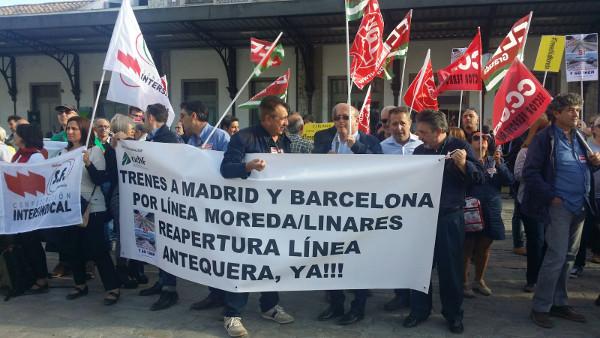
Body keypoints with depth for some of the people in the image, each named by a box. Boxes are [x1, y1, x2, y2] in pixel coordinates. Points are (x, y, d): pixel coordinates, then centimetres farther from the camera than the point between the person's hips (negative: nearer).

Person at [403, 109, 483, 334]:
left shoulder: (459, 147, -5)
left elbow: (479, 177, -11)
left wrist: (463, 165, -28)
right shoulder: (419, 150, 7)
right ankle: (419, 310, 23)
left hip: (449, 217, -3)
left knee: (450, 267, 6)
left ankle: (453, 314, 21)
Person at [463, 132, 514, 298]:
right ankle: (464, 282, 12)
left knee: (484, 247, 12)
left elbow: (509, 180, 0)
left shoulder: (495, 161, 11)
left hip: (491, 211, 4)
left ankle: (479, 280, 27)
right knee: (467, 247, 1)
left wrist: (500, 164, -13)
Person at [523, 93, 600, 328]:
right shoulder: (545, 138, -9)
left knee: (568, 257, 12)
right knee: (556, 257, -8)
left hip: (579, 205, 7)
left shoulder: (579, 138, 13)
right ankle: (540, 307, 4)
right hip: (559, 206, -7)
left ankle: (559, 303, 24)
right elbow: (530, 172, -13)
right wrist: (551, 197, -17)